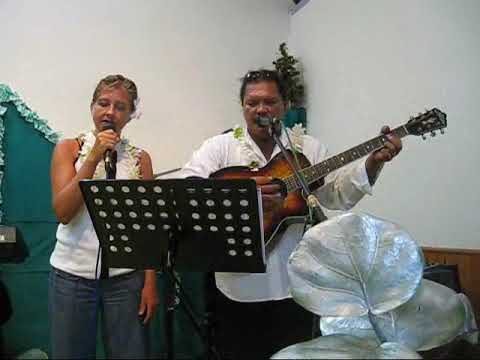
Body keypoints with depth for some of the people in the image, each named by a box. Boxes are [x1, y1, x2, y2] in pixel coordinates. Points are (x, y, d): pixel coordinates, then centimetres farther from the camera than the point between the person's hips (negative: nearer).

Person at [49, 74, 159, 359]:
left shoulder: (140, 158, 3)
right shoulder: (69, 149, 2)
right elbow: (63, 212, -10)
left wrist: (151, 281, -4)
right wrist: (94, 157, -14)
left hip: (126, 275, 0)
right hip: (73, 273, 0)